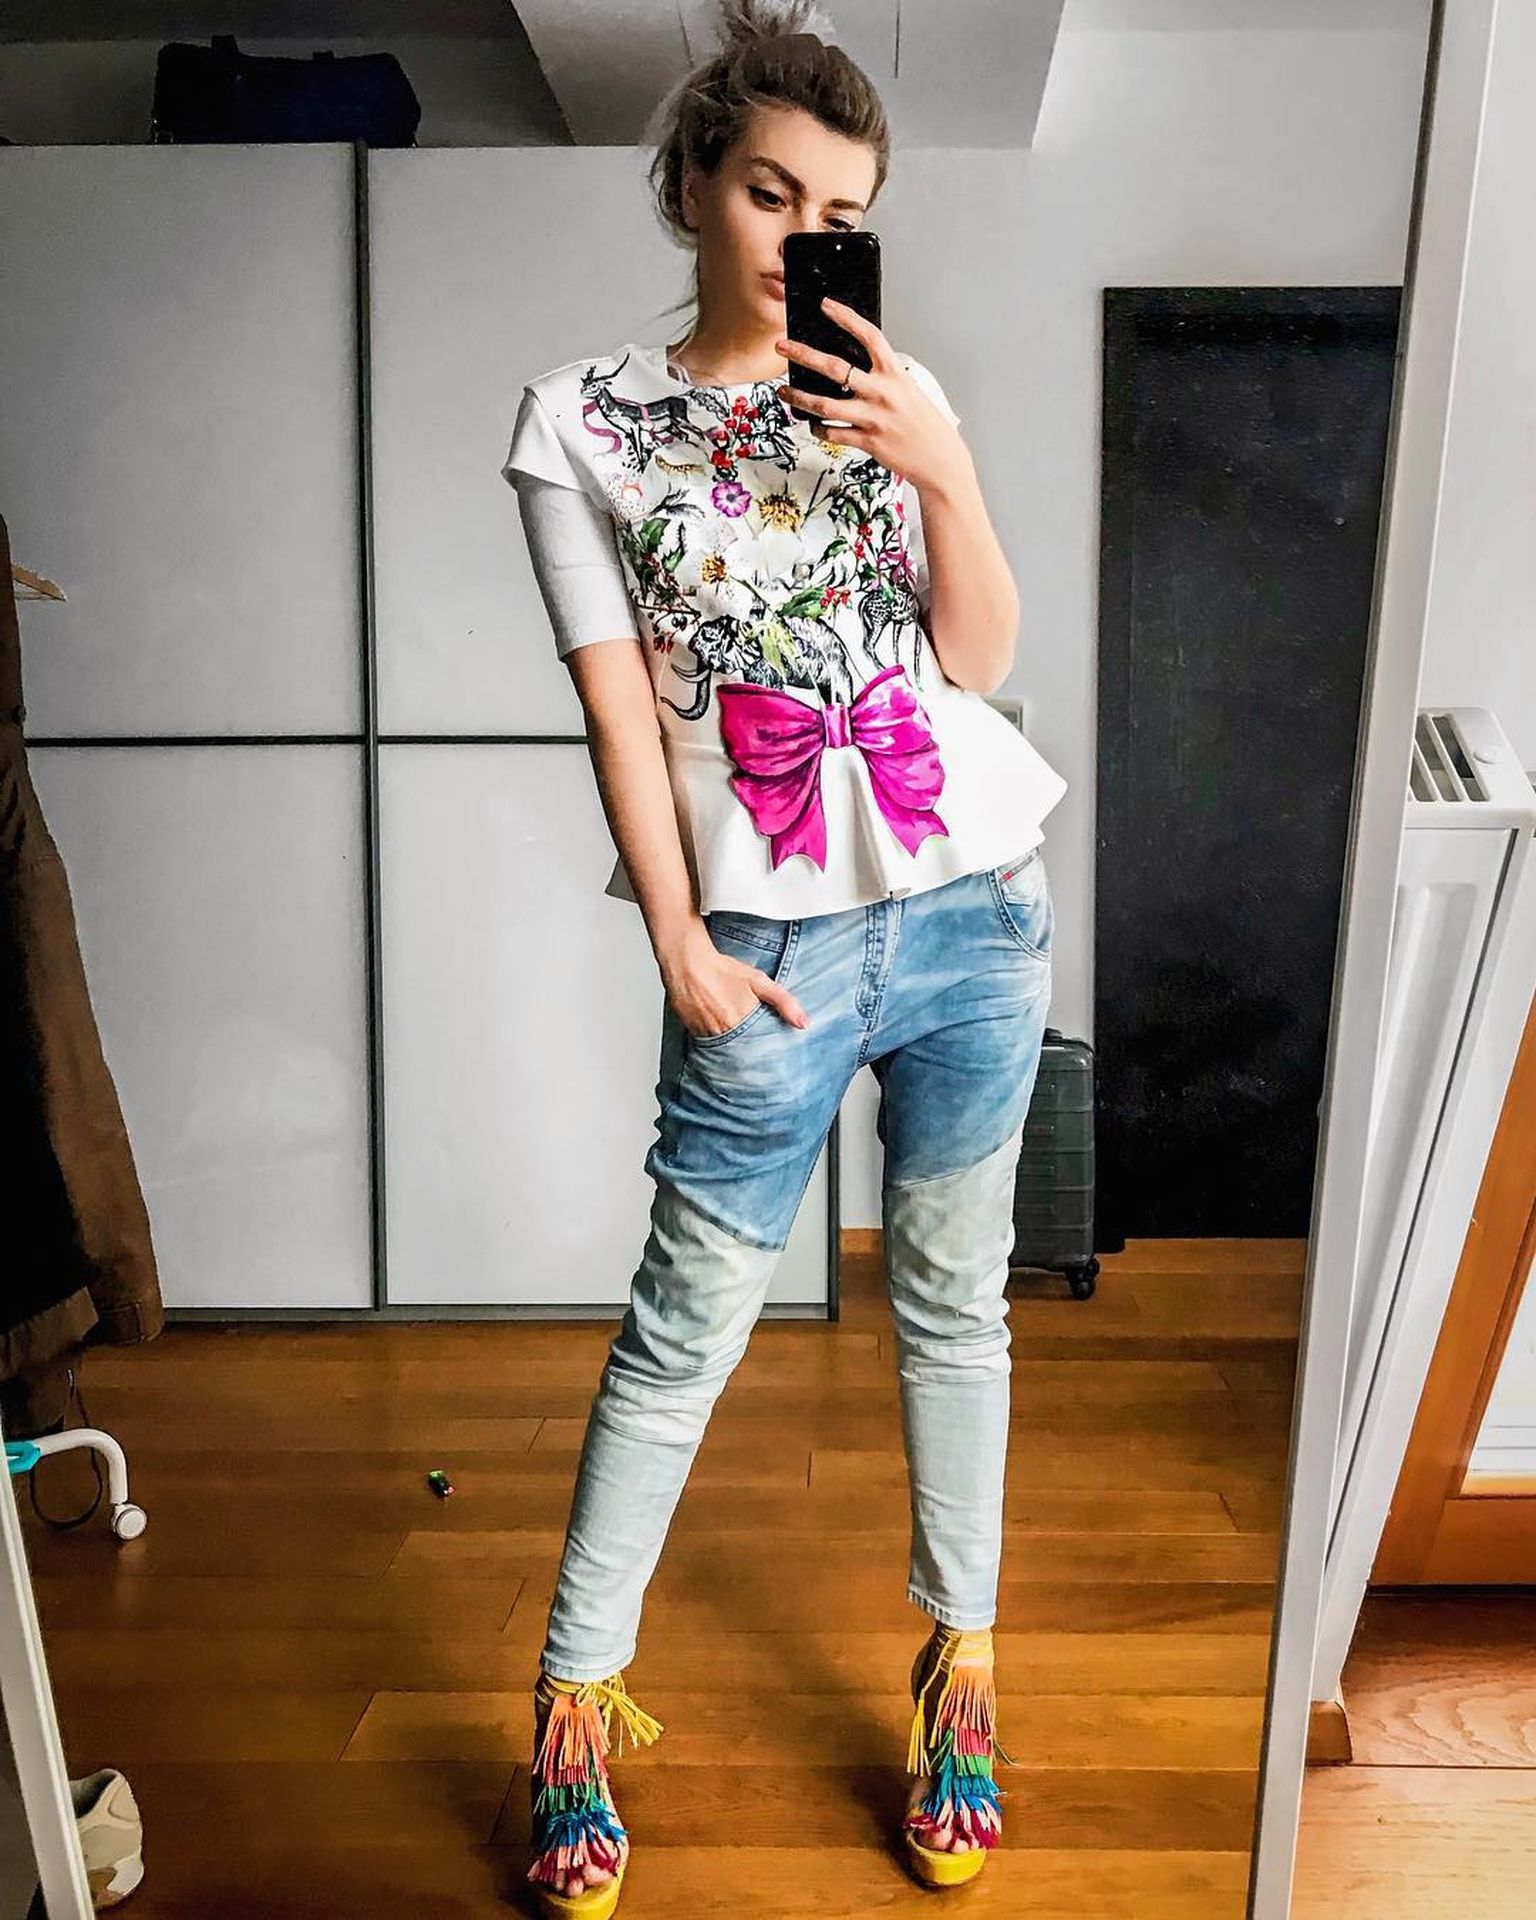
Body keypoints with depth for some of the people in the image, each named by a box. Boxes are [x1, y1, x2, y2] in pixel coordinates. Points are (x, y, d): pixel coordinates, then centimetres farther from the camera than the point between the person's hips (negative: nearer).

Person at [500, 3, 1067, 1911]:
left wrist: (943, 469, -13)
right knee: (685, 1328, 4)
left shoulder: (894, 392, 9)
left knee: (954, 1297, 13)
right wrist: (678, 940, -8)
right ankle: (575, 1696, 24)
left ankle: (960, 1659, 32)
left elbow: (980, 657, 2)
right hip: (772, 950, -3)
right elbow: (618, 700, -3)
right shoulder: (581, 418, 2)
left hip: (976, 912, 3)